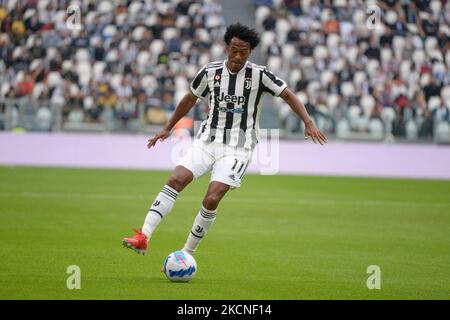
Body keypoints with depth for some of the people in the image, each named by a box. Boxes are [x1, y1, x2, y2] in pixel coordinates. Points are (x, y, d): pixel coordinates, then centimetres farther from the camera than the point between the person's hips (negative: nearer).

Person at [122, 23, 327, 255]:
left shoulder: (258, 75, -6)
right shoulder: (210, 72, 2)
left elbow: (288, 96, -2)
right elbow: (190, 99, 18)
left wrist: (308, 123, -15)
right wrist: (168, 128, 21)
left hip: (237, 148, -3)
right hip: (208, 139, 3)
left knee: (211, 200, -17)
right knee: (176, 179, -18)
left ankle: (188, 252, -1)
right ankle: (143, 238, -23)